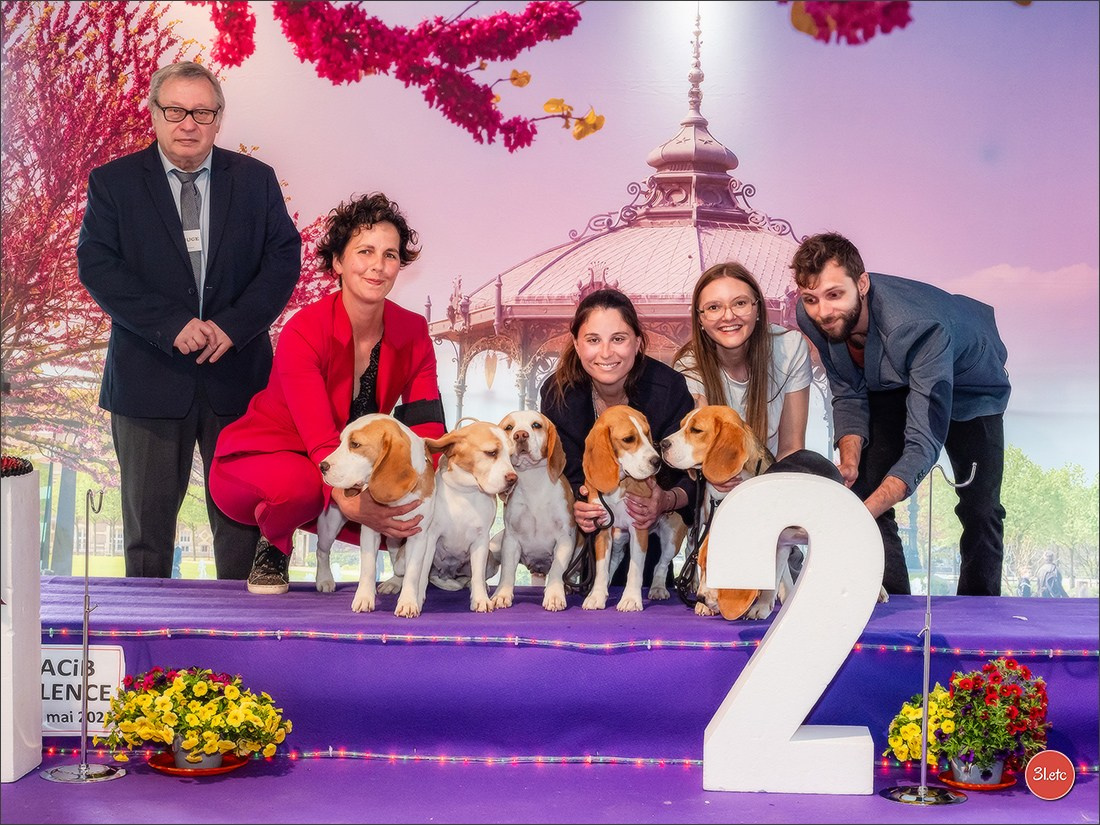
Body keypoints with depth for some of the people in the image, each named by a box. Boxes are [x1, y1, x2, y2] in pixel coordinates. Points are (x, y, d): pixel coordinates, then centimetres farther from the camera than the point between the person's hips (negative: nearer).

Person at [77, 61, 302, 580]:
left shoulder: (255, 180, 7)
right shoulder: (112, 182, 2)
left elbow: (283, 259, 1)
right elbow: (96, 265, -7)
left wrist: (232, 326, -13)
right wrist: (172, 325, -18)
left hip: (237, 371, 1)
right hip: (149, 377, -1)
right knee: (148, 516, 9)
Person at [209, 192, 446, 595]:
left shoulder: (413, 334, -8)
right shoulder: (304, 332, -24)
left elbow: (427, 427, -16)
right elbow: (320, 438, -35)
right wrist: (352, 504, -54)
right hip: (259, 460, -4)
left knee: (411, 514, -25)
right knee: (299, 482, -40)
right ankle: (273, 544, -5)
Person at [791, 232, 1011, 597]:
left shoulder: (921, 327, -45)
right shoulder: (811, 317, -28)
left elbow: (923, 444, -47)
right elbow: (848, 395, -12)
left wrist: (863, 514, -61)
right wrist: (849, 459, -32)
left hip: (966, 385, -4)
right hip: (889, 384, 4)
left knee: (980, 508, -4)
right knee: (862, 491, -10)